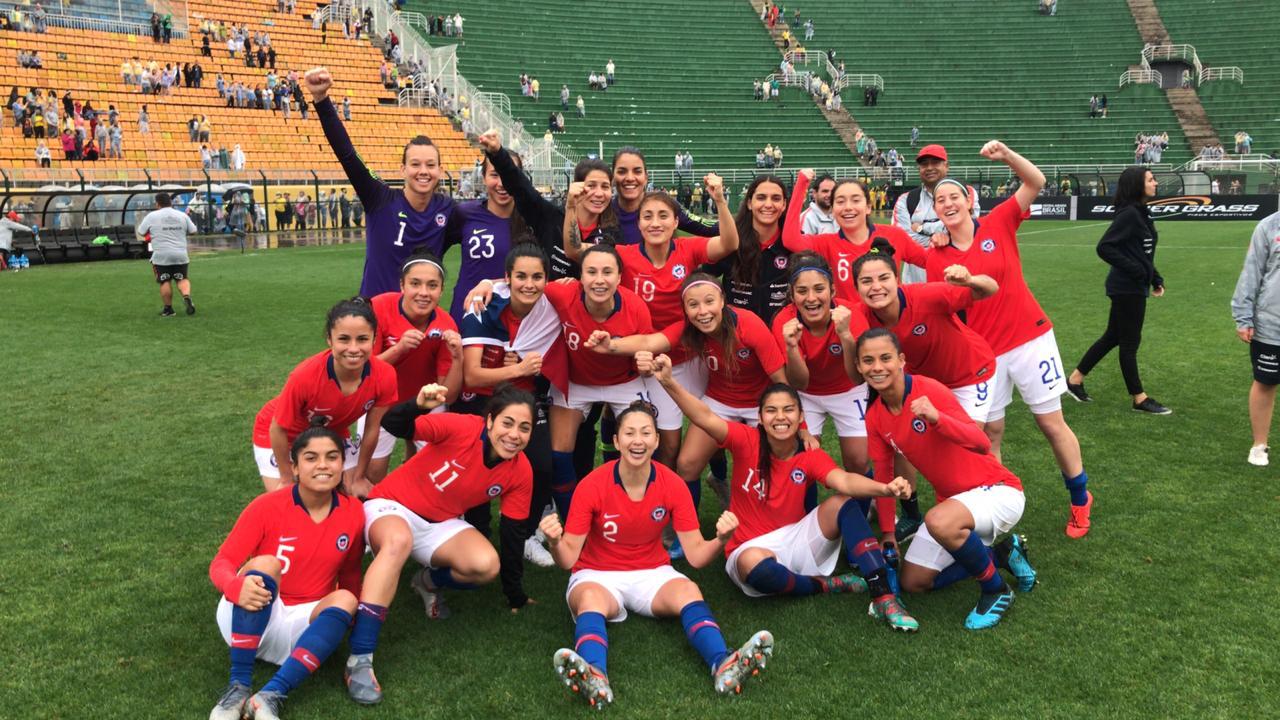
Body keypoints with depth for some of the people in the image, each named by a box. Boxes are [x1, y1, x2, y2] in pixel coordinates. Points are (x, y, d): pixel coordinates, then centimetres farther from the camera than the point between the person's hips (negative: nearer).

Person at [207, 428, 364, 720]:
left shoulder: (353, 512, -5)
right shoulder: (267, 506, -13)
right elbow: (220, 564, -15)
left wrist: (352, 618, -8)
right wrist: (237, 587, -37)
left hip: (304, 625, 2)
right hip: (249, 617, -2)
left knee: (345, 599, -27)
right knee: (264, 564, -30)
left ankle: (271, 696, -38)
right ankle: (238, 686, -31)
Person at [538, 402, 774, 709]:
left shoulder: (673, 485, -8)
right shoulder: (591, 486, -14)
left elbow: (696, 555, -8)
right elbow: (569, 559, -12)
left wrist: (721, 539, -28)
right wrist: (556, 543, -35)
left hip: (652, 573, 2)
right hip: (597, 575, -2)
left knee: (689, 590, -29)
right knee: (591, 598, -36)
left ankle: (724, 666, -51)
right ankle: (595, 678, -61)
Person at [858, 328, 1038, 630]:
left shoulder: (928, 390, -22)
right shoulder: (875, 417, -2)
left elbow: (982, 444, -29)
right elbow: (883, 475, 8)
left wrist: (936, 418, -44)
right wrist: (887, 535, 8)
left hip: (998, 489, -8)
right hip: (952, 500, 8)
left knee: (939, 521, -39)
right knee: (912, 583, 8)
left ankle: (997, 591, -11)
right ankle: (1002, 554, 20)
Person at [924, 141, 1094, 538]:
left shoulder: (998, 224, -4)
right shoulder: (936, 258, -2)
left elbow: (1036, 182, -8)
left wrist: (1006, 155, -21)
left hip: (1031, 338, -1)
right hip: (983, 351, 1)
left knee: (1051, 421, 8)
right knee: (990, 431, 8)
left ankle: (1080, 498, 26)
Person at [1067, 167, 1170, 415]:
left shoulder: (1142, 213, 11)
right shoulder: (1128, 214, -17)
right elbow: (1104, 247, -22)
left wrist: (1156, 279, 12)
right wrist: (1134, 270, -20)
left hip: (1135, 287, 9)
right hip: (1127, 288, -9)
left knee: (1112, 336, 15)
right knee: (1129, 342, 1)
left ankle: (1075, 379, 23)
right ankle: (1140, 399, 11)